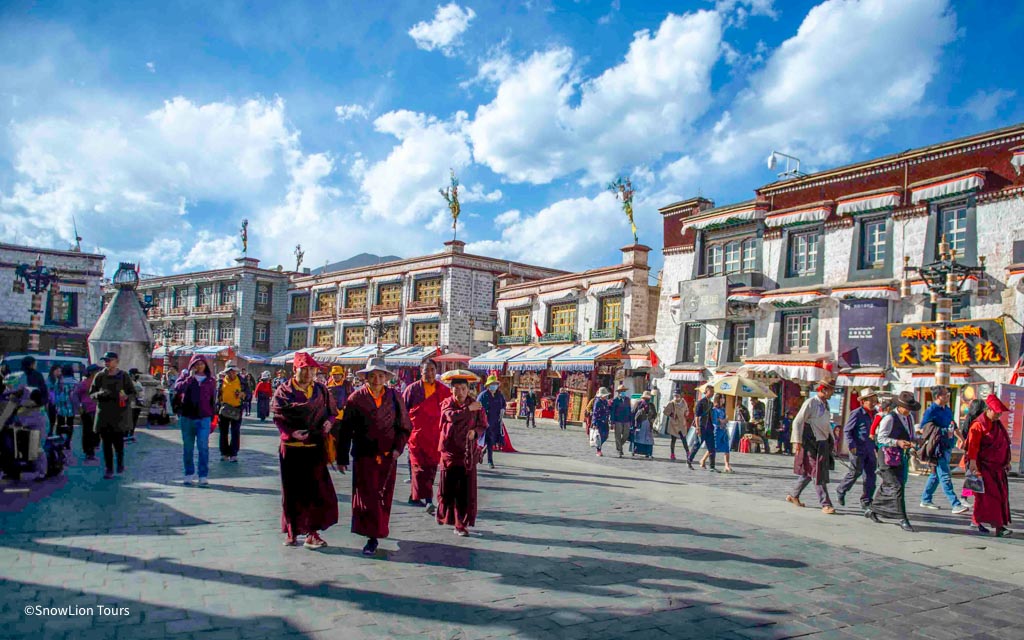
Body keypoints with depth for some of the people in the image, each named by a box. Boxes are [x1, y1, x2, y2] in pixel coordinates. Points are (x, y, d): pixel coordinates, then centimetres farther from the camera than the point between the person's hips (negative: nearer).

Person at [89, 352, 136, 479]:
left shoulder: (124, 376, 1)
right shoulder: (100, 376, 6)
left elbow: (133, 392, 6)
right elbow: (91, 393, 11)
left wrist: (126, 397, -17)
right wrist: (99, 394, -12)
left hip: (120, 413, -2)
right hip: (104, 413, 2)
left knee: (118, 440, -6)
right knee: (106, 443, 3)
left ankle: (120, 461, 23)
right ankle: (109, 470, 12)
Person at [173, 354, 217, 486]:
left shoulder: (210, 381, 7)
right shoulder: (185, 376, 7)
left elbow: (213, 399, 10)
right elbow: (177, 388, -11)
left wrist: (213, 416, 8)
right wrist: (190, 377, -15)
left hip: (204, 418, -1)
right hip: (186, 417, 1)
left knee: (203, 446, -9)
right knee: (188, 448, 10)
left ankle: (203, 476, -4)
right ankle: (189, 474, 23)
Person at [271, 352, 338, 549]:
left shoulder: (321, 390, 8)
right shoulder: (284, 390, 0)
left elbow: (332, 413, 14)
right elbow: (278, 417, -5)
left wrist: (328, 423, -8)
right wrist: (291, 433, -19)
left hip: (316, 449, 2)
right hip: (291, 448, -2)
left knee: (318, 491, -2)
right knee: (293, 492, 7)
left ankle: (312, 533, 10)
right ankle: (292, 533, 22)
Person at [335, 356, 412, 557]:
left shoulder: (395, 397, 2)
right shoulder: (356, 398, -3)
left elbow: (404, 427, 10)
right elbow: (345, 430, 1)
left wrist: (398, 448, -5)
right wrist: (342, 458, 1)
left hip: (388, 456, 2)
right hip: (364, 456, -2)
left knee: (384, 497, 9)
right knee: (367, 496, -4)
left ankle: (379, 531, 26)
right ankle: (372, 536, 1)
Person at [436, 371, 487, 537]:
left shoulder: (477, 406, 1)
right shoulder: (447, 403, 1)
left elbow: (483, 426, 5)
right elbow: (451, 415, -20)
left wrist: (475, 432, -15)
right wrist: (468, 409, -19)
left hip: (468, 452, 0)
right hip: (449, 450, 0)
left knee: (466, 490, -2)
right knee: (447, 487, 10)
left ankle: (462, 524, 5)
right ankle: (444, 515, 36)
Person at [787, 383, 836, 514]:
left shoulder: (825, 405, 14)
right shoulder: (811, 403, -11)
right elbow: (797, 422, -14)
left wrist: (831, 440, 20)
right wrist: (797, 441, -17)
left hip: (822, 443, 8)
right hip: (811, 443, -8)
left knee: (809, 473, 13)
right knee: (817, 474, -6)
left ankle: (793, 496, 26)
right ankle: (825, 504, -4)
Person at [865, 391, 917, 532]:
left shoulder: (909, 418, 12)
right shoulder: (889, 418, -13)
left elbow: (911, 435, 24)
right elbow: (881, 437, -16)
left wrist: (911, 443, 3)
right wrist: (897, 442, -28)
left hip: (902, 458, 8)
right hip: (889, 457, -8)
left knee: (887, 486, 15)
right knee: (897, 487, -11)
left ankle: (872, 510, 29)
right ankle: (902, 519, -8)